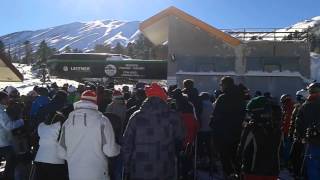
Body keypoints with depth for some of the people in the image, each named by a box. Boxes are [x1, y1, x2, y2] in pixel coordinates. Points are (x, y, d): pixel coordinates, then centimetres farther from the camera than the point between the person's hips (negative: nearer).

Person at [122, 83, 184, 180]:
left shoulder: (136, 117, -6)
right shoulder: (172, 117, -8)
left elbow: (126, 145, -3)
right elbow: (180, 138, 6)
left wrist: (127, 169, 7)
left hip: (139, 172, 0)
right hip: (164, 172, 0)